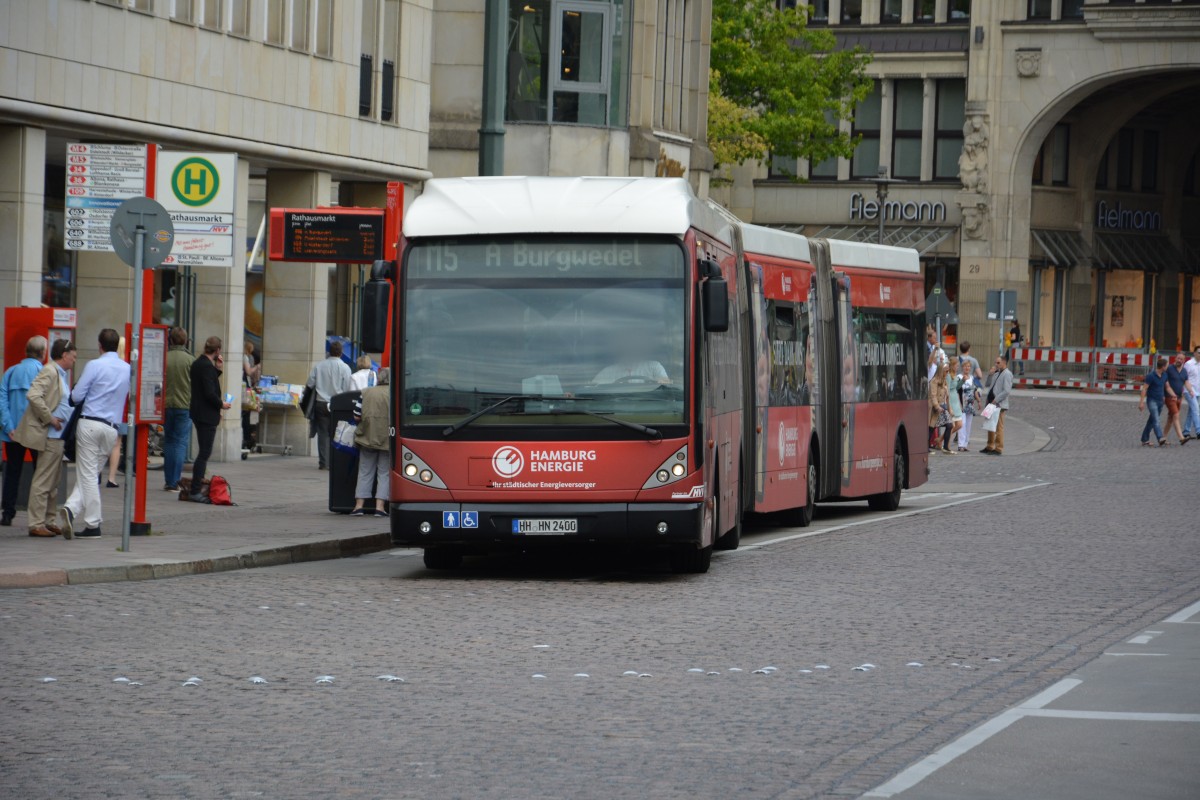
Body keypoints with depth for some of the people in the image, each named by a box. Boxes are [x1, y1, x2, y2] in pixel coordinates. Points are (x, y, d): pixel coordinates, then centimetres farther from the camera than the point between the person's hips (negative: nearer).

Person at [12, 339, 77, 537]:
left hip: (58, 437, 10)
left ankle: (48, 521, 21)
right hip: (50, 436, -10)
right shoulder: (49, 372, -12)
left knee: (52, 483, 15)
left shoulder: (61, 374, 17)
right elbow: (33, 395, -25)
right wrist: (50, 419, -21)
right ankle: (36, 524, -4)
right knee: (43, 482, -6)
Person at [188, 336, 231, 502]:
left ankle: (197, 487, 21)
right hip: (207, 415, -10)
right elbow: (210, 393, -23)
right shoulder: (207, 367, -19)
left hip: (198, 413, 10)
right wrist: (221, 404, -7)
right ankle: (196, 491, -7)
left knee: (203, 452, 17)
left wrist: (218, 369, 10)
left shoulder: (197, 364, 10)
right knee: (204, 453, -7)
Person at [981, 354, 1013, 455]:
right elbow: (987, 385, 21)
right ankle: (990, 446, 24)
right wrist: (990, 374, 6)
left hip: (1000, 405, -9)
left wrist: (996, 400, -18)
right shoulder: (997, 373, 16)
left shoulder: (1007, 374, -10)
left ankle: (998, 449, -3)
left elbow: (1007, 391, -18)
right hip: (992, 404, 9)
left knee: (998, 427, -6)